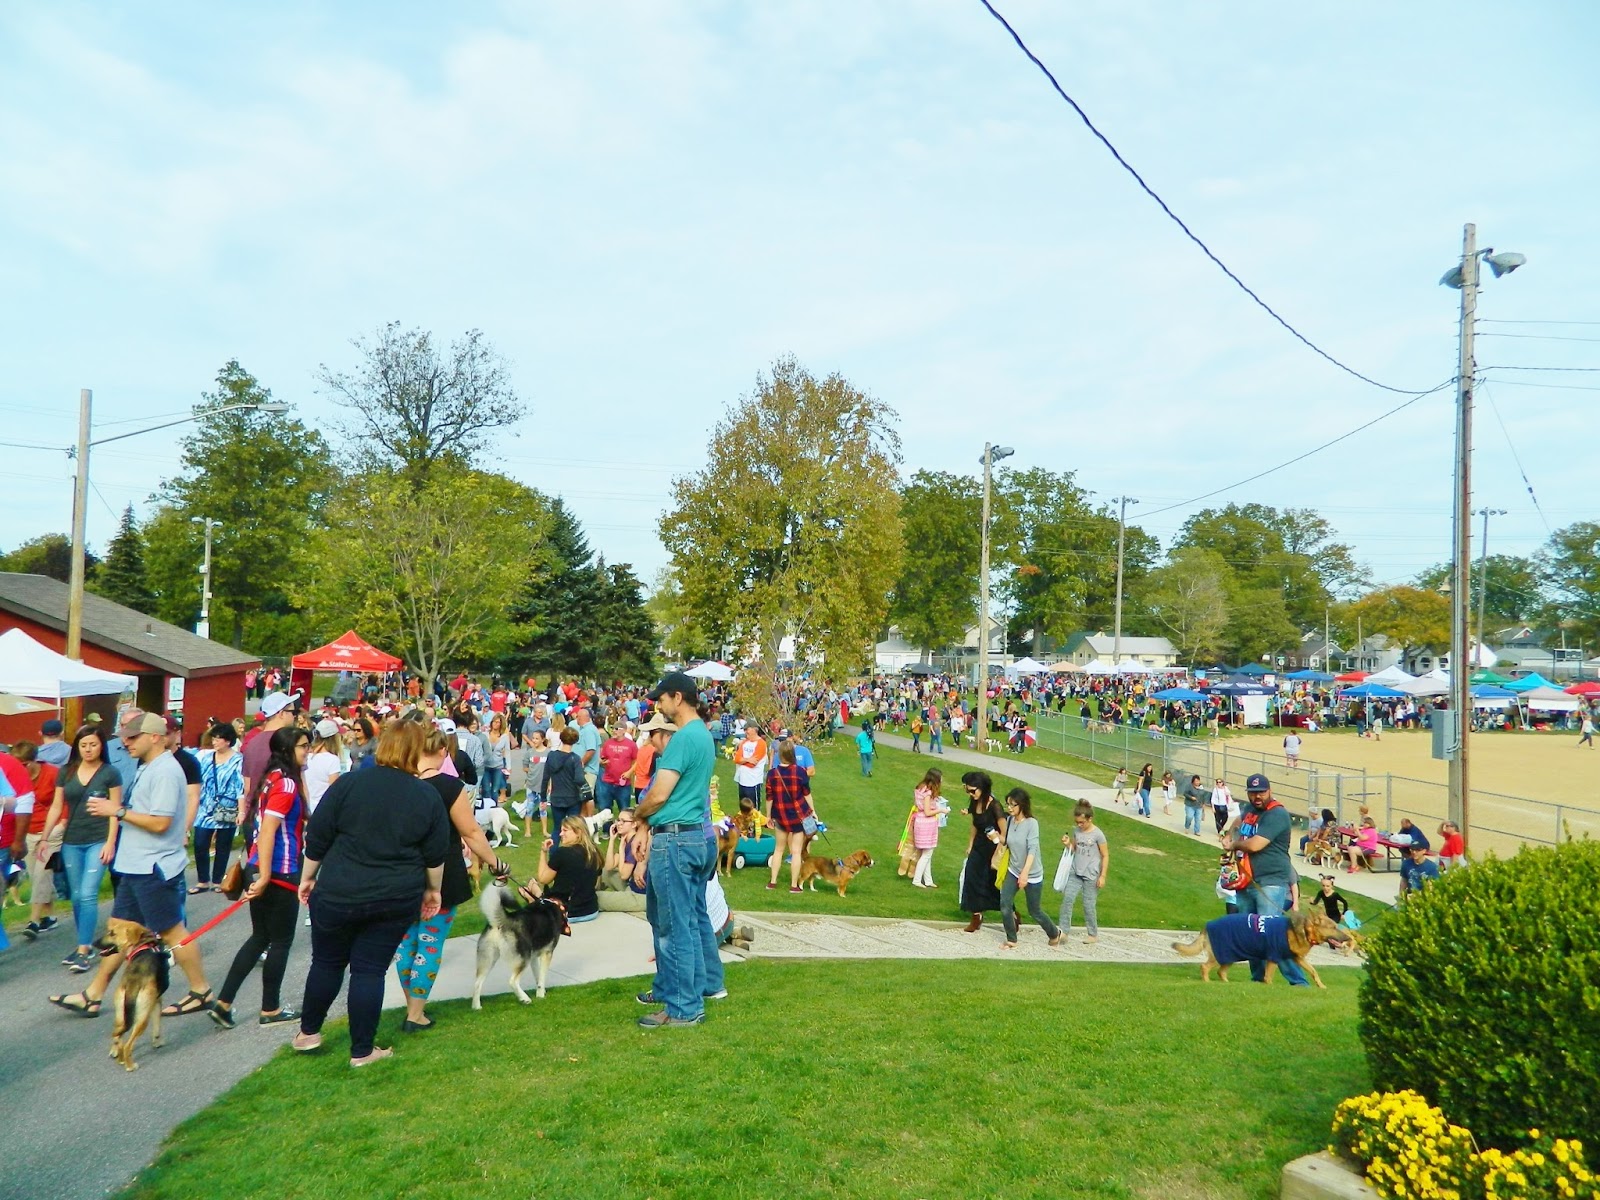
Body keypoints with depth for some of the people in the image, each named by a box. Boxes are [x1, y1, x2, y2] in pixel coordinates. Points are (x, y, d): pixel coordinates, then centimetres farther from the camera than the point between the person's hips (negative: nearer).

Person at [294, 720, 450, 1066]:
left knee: (327, 962, 18)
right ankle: (362, 1052, 16)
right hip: (397, 900, 1)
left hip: (339, 894, 0)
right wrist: (434, 890, 15)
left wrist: (308, 877, 10)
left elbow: (317, 837, -4)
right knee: (370, 970, 9)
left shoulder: (348, 783, -9)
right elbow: (436, 854, 1)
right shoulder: (428, 796, -5)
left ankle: (308, 1032, 34)